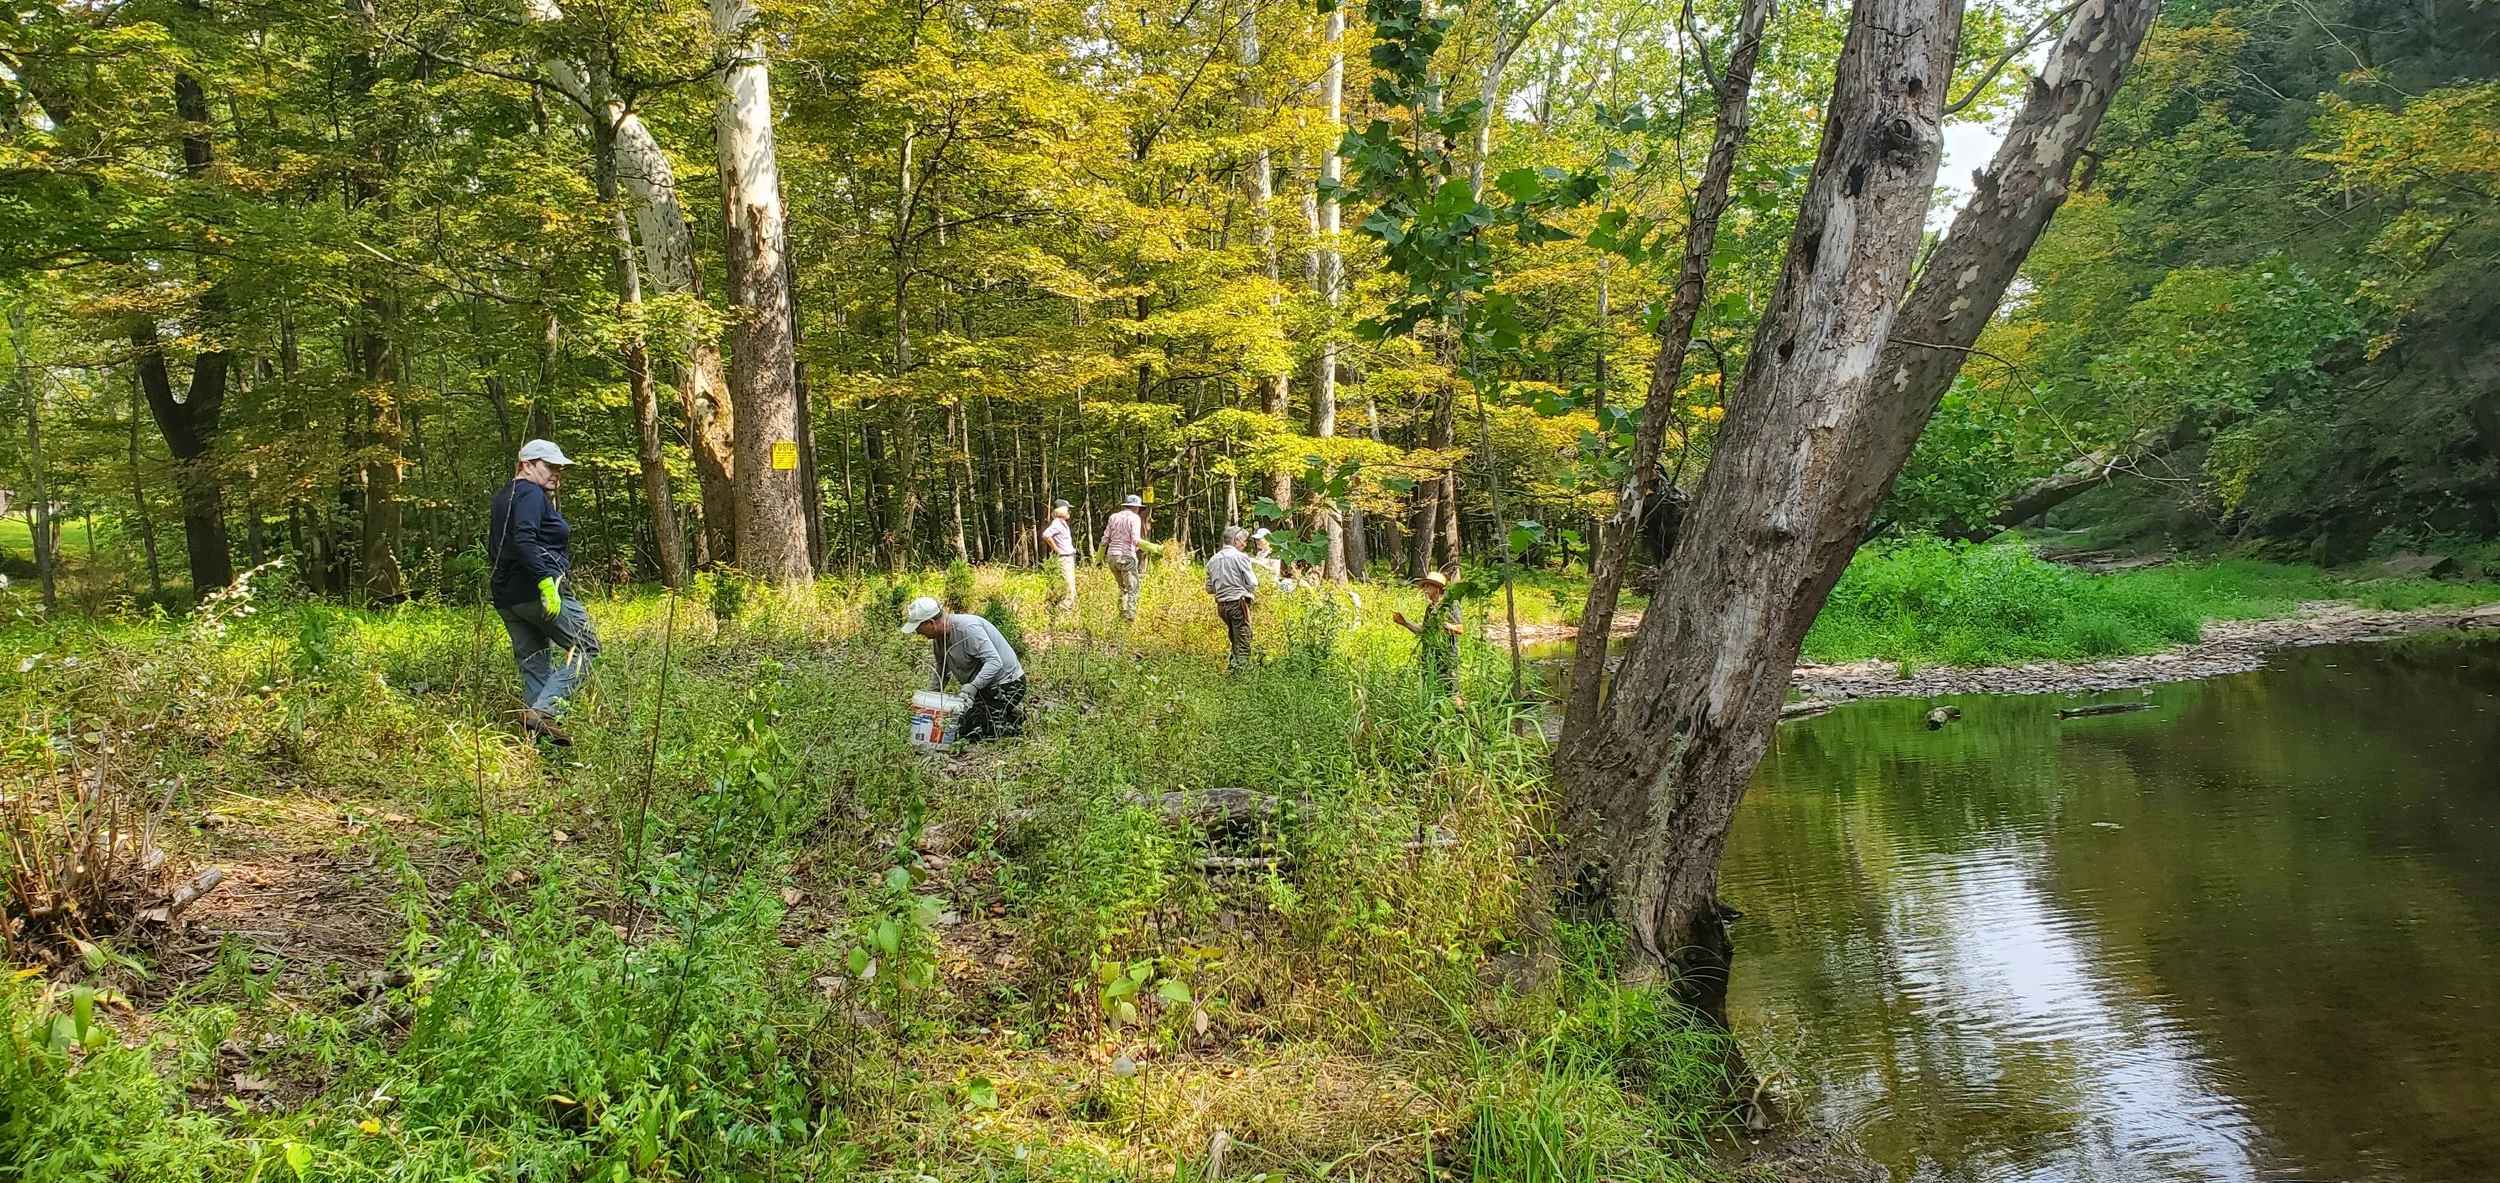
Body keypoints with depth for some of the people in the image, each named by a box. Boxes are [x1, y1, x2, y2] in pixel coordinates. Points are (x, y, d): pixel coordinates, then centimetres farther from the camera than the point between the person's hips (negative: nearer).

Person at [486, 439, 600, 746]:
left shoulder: (503, 498, 23)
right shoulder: (531, 494, -8)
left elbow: (495, 551, 26)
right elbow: (523, 540, -23)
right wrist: (545, 580, -28)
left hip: (506, 597, 10)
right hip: (538, 591, -10)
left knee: (534, 664, 10)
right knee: (585, 647, -2)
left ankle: (536, 732, 7)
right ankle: (544, 709, -16)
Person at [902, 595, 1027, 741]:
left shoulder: (968, 628, -26)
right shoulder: (939, 638, 3)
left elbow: (994, 662, -33)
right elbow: (941, 674, 15)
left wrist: (973, 686, -44)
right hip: (982, 686, 10)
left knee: (966, 732, -14)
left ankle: (1015, 723, 2)